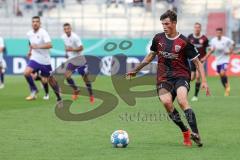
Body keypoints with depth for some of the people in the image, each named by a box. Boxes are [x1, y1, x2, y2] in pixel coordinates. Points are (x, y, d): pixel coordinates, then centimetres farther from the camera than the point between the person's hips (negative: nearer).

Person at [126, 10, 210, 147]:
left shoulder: (184, 42, -5)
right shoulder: (158, 38, 8)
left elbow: (197, 62, 0)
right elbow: (151, 55, 25)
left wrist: (204, 81, -9)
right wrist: (136, 70, 29)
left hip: (181, 76, -3)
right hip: (163, 78, 3)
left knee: (182, 101, -30)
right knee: (166, 102, -24)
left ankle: (195, 134, -30)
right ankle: (185, 132, -11)